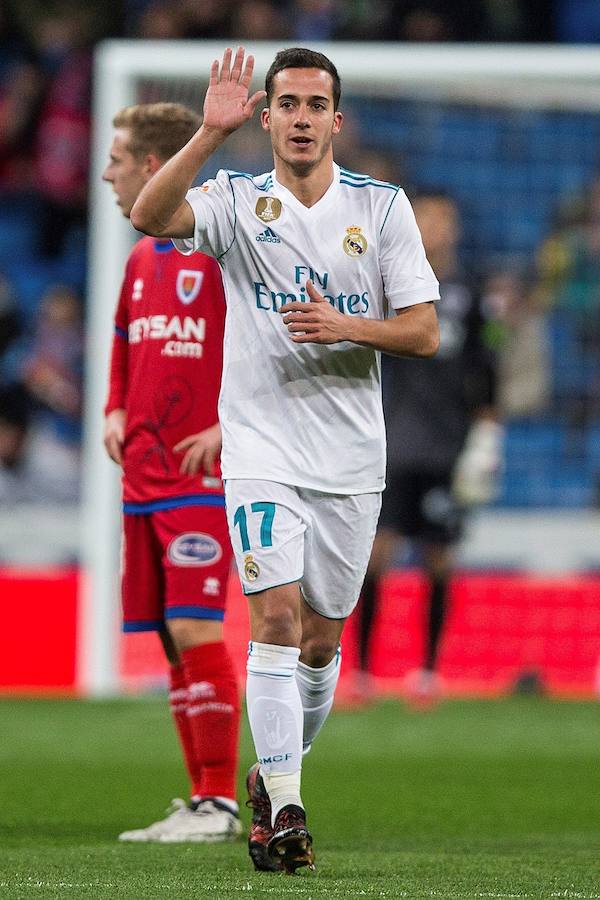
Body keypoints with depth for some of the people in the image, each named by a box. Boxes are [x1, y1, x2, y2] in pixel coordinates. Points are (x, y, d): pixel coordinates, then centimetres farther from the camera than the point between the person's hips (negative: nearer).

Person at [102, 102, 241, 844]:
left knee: (195, 629, -14)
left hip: (203, 476, -8)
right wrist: (115, 412, 13)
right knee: (171, 638, 7)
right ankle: (201, 799, 11)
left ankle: (220, 803, -11)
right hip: (143, 478, 8)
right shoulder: (140, 258, 16)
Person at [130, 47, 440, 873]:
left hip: (352, 459, 2)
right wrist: (211, 132, -32)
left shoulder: (382, 207, 2)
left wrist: (346, 327, -18)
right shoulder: (236, 201, -2)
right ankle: (285, 810, -16)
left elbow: (423, 332, 0)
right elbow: (150, 216, -22)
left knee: (322, 637, 9)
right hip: (262, 448, -2)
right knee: (277, 614, -16)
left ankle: (273, 774, 31)